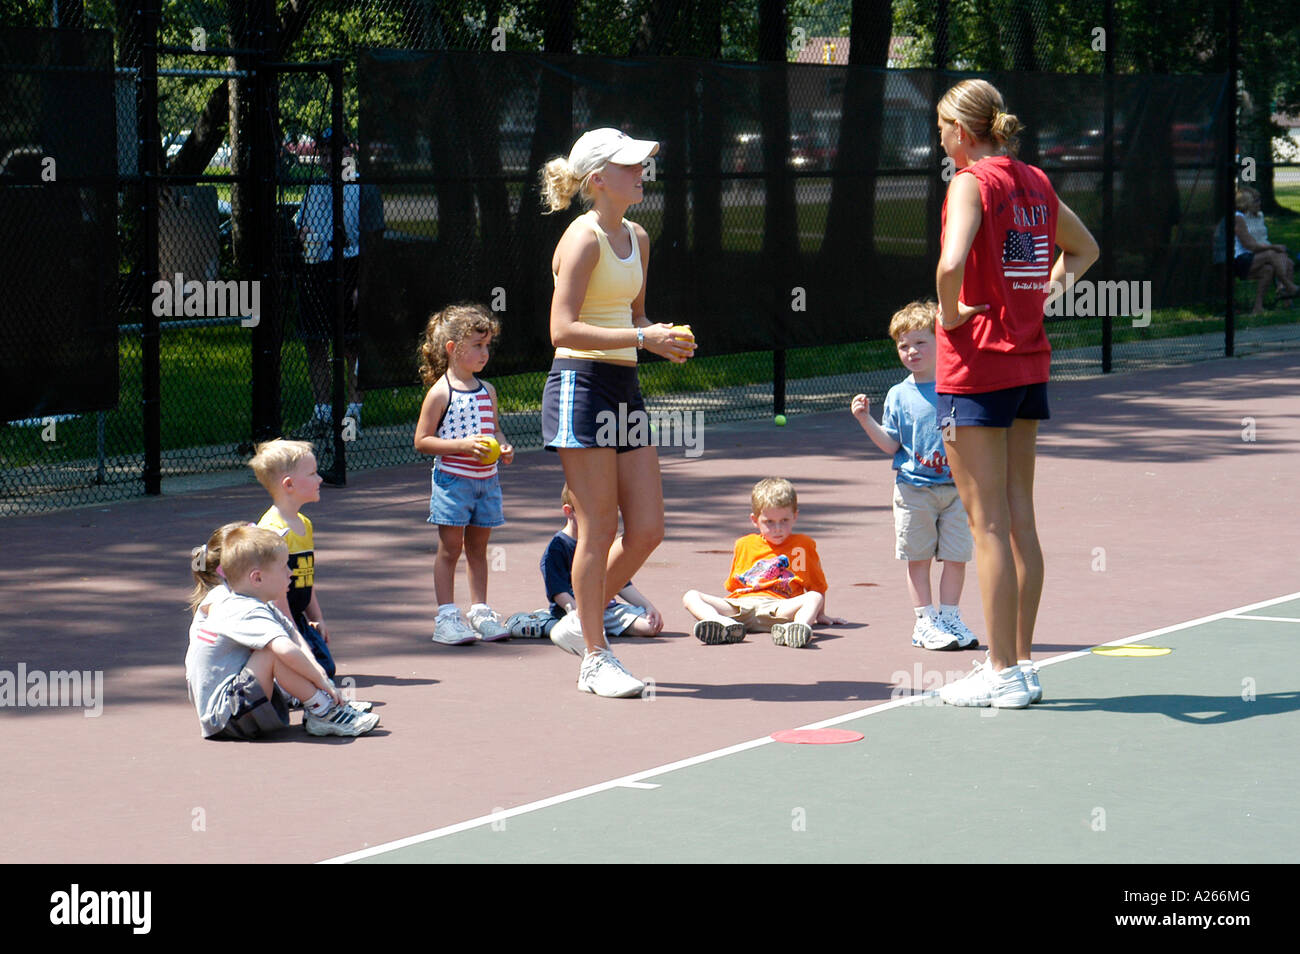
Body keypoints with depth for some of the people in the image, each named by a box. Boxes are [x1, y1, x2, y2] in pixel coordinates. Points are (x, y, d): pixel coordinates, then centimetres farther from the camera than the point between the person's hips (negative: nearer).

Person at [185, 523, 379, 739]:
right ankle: (324, 712, -19)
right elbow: (287, 650, -38)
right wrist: (321, 681, -25)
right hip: (224, 719, -11)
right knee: (275, 649, -27)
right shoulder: (248, 614, -22)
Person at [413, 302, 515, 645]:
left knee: (478, 547, 12)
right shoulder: (440, 392, -10)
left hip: (486, 480, 6)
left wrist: (503, 447, -2)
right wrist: (462, 445, -21)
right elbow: (422, 440, -11)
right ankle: (446, 618, 2)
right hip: (452, 479, -6)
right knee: (450, 548, -2)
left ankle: (480, 612, 17)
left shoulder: (487, 391, 9)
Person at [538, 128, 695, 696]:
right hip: (581, 386, -8)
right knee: (599, 529, -4)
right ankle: (596, 659, 5)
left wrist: (662, 336, 4)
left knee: (647, 529, 5)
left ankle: (581, 621, 25)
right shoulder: (583, 239, -12)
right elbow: (563, 330, -19)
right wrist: (644, 339, -23)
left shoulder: (637, 239, 13)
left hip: (624, 388, 8)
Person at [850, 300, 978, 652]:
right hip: (914, 488, 0)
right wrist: (866, 421, -8)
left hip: (956, 487, 0)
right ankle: (924, 622, 11)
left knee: (956, 556, 3)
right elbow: (890, 445, 3)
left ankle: (949, 617, 15)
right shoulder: (899, 395, 3)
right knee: (918, 557, 4)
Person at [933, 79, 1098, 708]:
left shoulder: (972, 182, -13)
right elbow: (1083, 248, 27)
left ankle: (1002, 672, -1)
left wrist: (949, 313, -14)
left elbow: (952, 262, -31)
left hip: (976, 368, -7)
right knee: (1019, 518, 12)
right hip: (1031, 365, 7)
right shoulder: (1035, 182, 10)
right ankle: (1021, 663, 16)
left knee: (988, 523, -3)